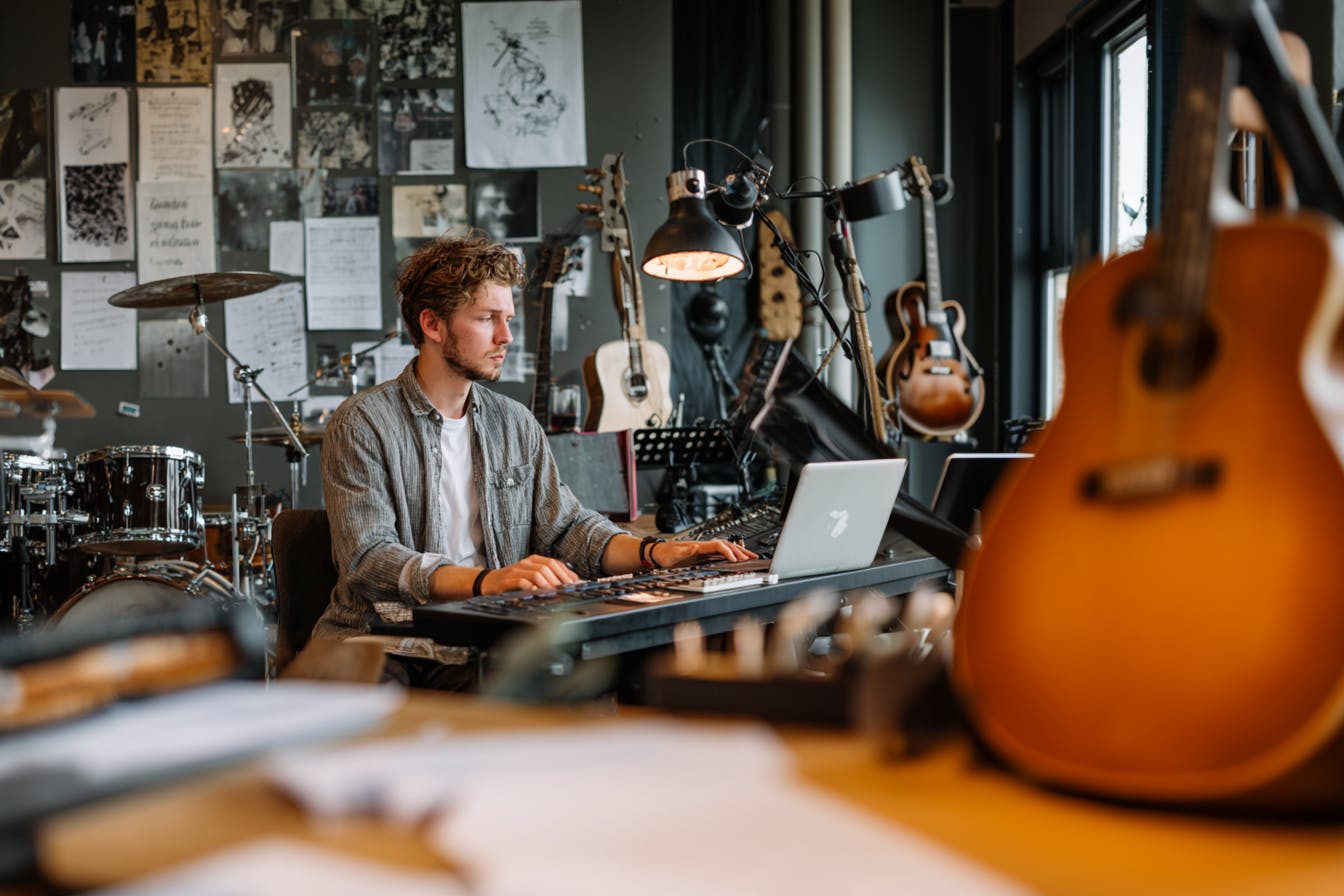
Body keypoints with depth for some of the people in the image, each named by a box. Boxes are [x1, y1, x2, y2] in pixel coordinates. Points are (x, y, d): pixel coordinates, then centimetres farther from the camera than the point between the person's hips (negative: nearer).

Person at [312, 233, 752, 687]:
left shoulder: (516, 424, 14)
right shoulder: (362, 424, -4)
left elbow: (567, 528, 13)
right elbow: (367, 560, -15)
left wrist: (654, 551, -7)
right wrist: (485, 581, -31)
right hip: (382, 645, -3)